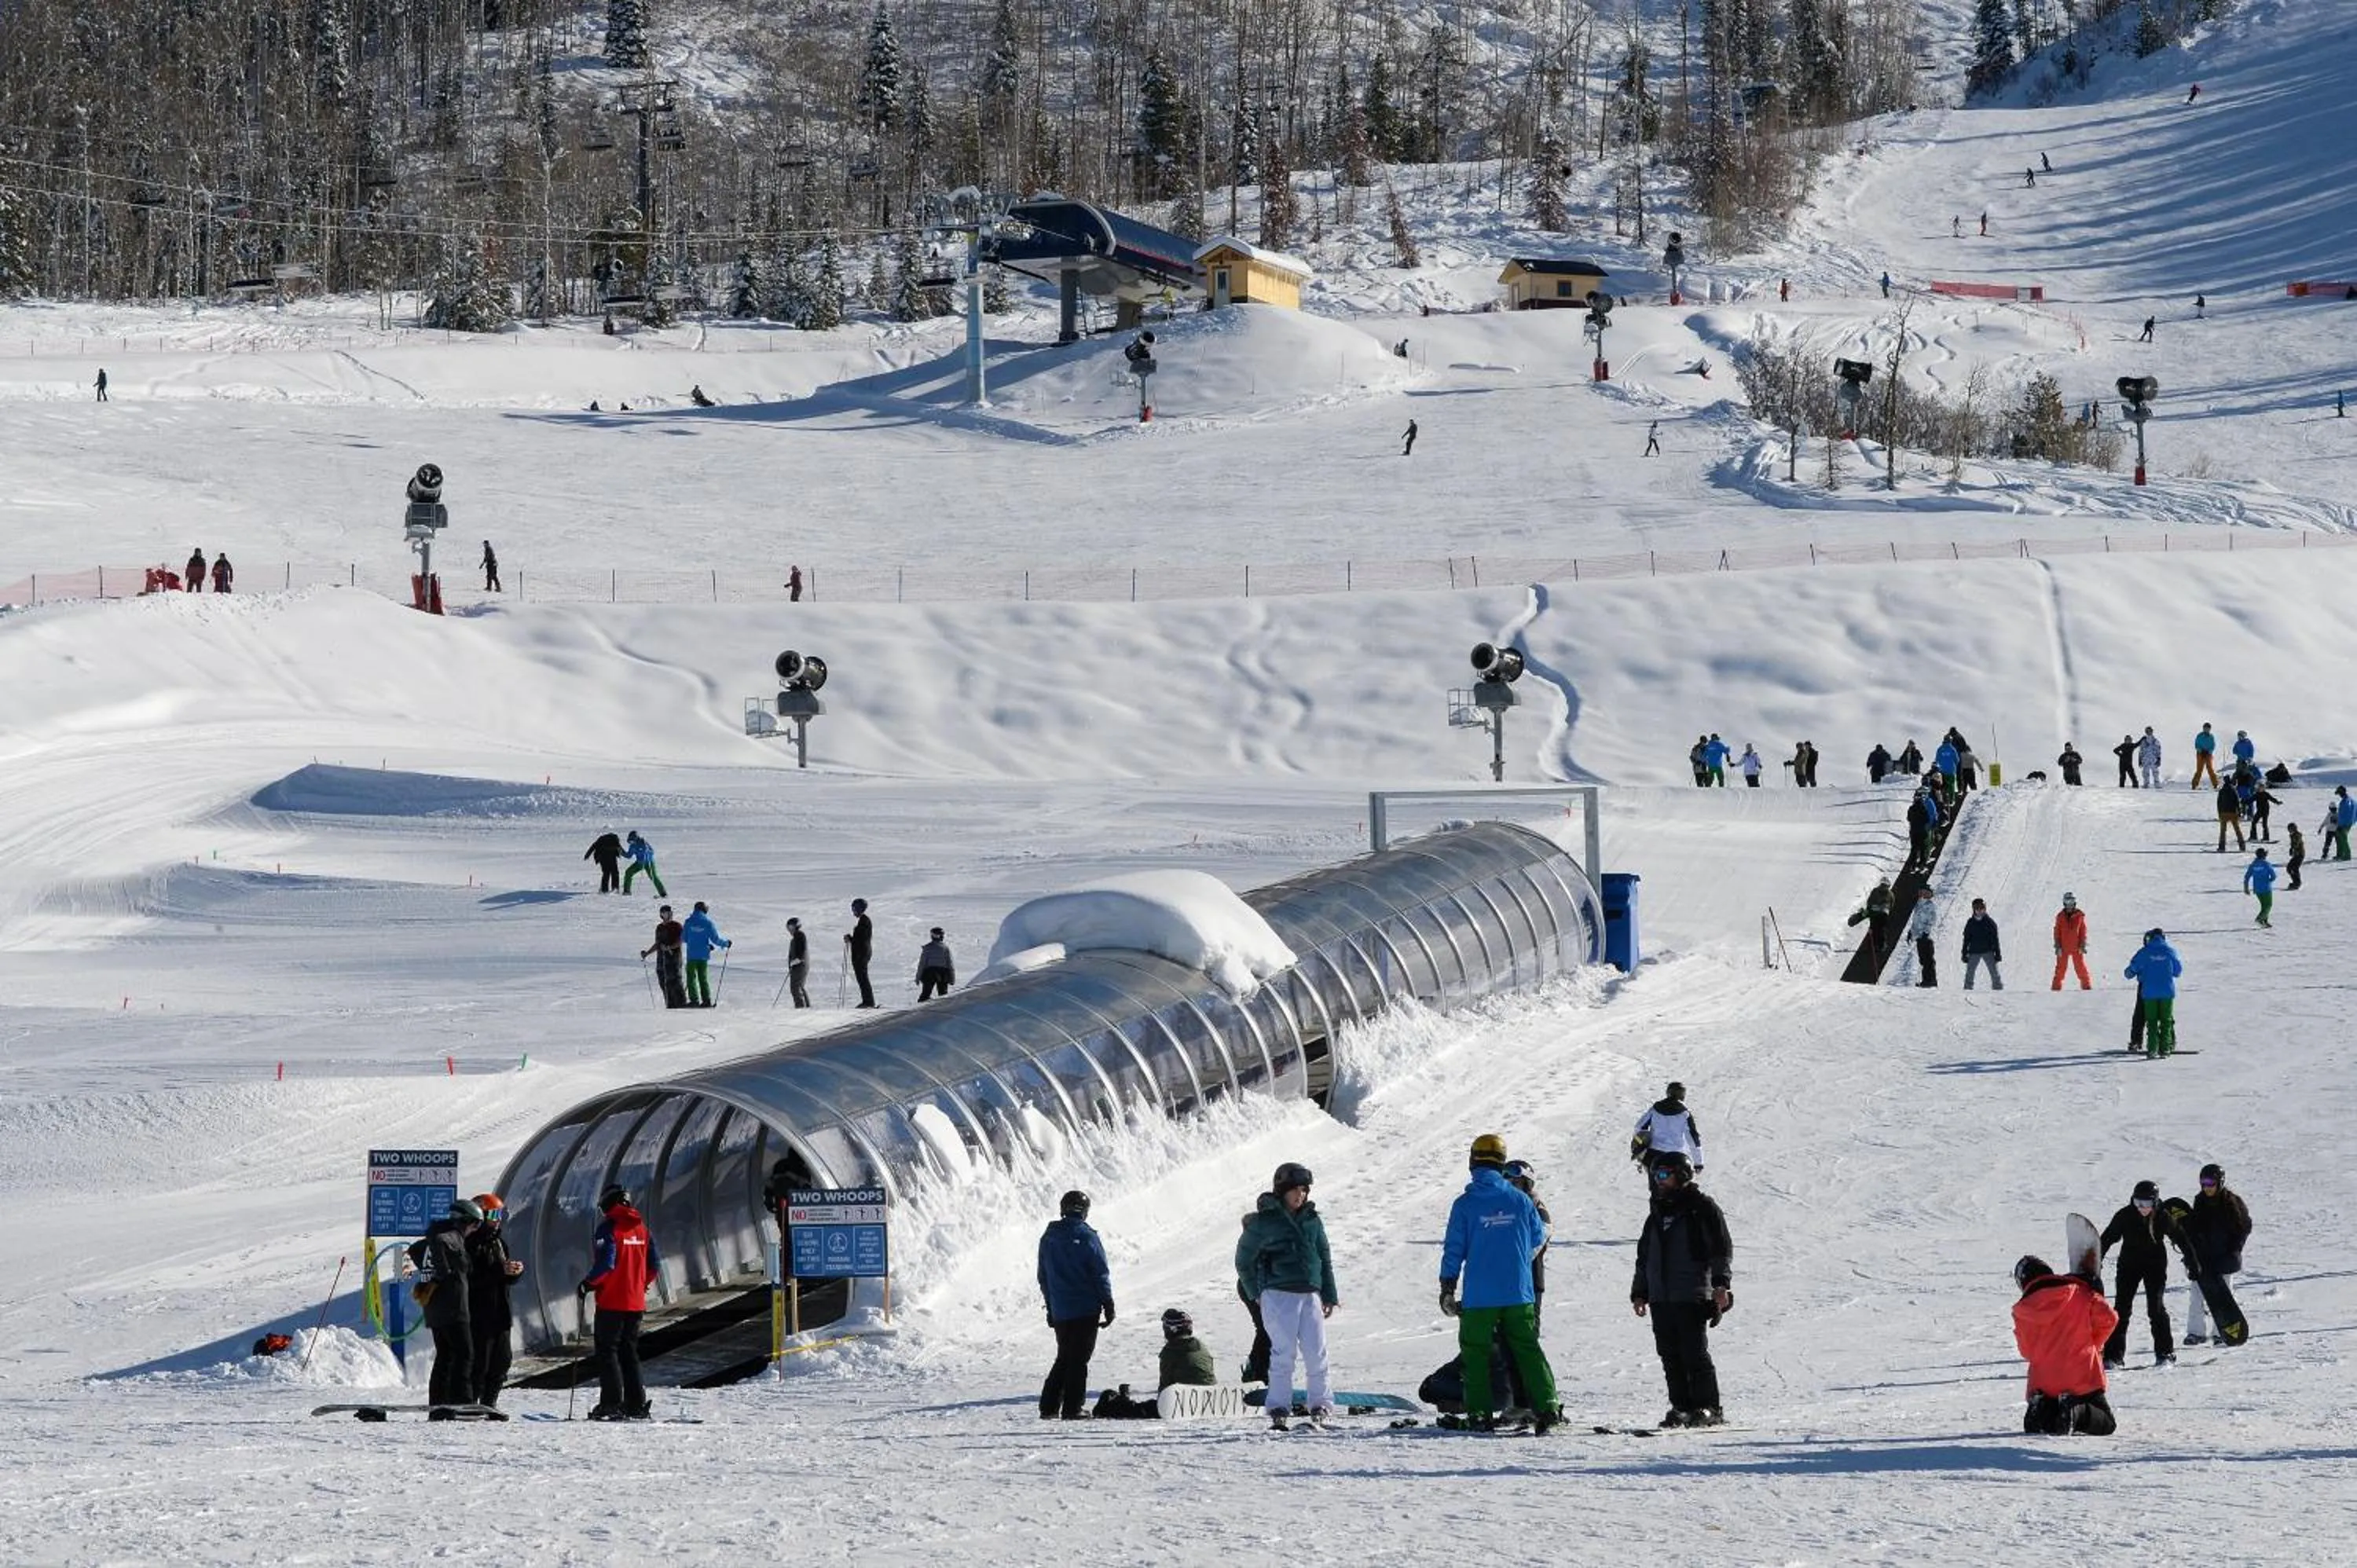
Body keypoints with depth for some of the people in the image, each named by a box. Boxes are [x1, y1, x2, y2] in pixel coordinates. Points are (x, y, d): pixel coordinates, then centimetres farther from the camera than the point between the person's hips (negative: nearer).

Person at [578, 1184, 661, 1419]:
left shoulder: (608, 1228, -10)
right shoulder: (642, 1228, 10)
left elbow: (605, 1264, -19)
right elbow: (655, 1266, 10)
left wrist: (587, 1285, -7)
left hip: (612, 1302, -6)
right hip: (636, 1302, 6)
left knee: (607, 1349, -2)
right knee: (629, 1351, 14)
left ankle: (611, 1404, -9)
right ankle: (636, 1405, 10)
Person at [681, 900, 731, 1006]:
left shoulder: (689, 922, -1)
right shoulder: (708, 922, -4)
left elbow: (684, 939, 7)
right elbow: (716, 939, -3)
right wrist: (726, 943, 16)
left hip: (692, 954, -1)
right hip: (704, 954, 1)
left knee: (692, 977, 3)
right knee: (703, 978, 11)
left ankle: (694, 1000, -7)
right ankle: (706, 1000, 6)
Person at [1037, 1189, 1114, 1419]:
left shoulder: (1048, 1238, 6)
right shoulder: (1086, 1236, -11)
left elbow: (1043, 1277, 14)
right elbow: (1101, 1273, -9)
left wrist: (1050, 1307, 22)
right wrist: (1108, 1306, -1)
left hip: (1059, 1311, 5)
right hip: (1086, 1309, -5)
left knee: (1064, 1358, 16)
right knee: (1079, 1359, -1)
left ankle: (1049, 1407, 11)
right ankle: (1073, 1408, -4)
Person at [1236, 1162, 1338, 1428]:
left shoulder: (1312, 1220, 13)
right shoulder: (1264, 1222, 0)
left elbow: (1325, 1259, 20)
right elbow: (1244, 1260, 7)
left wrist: (1329, 1295, 16)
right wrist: (1256, 1293, 6)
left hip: (1310, 1294, 4)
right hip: (1278, 1294, -4)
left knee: (1316, 1352, -1)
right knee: (1284, 1352, -8)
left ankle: (1321, 1403, 10)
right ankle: (1278, 1408, -3)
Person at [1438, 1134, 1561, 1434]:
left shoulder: (1464, 1204, -6)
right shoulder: (1520, 1201, 0)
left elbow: (1454, 1249, -4)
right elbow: (1539, 1240, 13)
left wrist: (1447, 1289, 5)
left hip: (1479, 1297, -2)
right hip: (1519, 1294, 2)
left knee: (1475, 1351, 7)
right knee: (1527, 1349, 8)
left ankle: (1480, 1412, 2)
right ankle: (1545, 1407, -1)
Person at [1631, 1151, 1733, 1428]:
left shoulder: (1702, 1208, -1)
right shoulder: (1657, 1213, 20)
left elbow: (1722, 1248, -5)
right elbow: (1644, 1256, 27)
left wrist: (1721, 1283, -15)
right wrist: (1639, 1292, 24)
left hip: (1692, 1297, -7)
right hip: (1661, 1299, 7)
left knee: (1695, 1354, -8)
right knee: (1670, 1355, 5)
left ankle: (1708, 1409, -4)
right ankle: (1682, 1407, 10)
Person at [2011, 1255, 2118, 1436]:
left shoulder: (2023, 1311, 2)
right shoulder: (2079, 1293, -1)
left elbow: (2027, 1351, 7)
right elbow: (2108, 1318, -6)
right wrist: (2094, 1344, 12)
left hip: (2044, 1384, 1)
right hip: (2085, 1378, -1)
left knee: (2032, 1426, 22)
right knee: (2106, 1424, 13)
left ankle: (2044, 1413, -15)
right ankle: (2077, 1412, -21)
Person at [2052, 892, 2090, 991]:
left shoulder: (2080, 916, 1)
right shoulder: (2060, 916, 3)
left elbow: (2083, 931, 3)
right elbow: (2057, 932, 4)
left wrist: (2082, 945, -2)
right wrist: (2058, 946, -3)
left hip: (2076, 948, -1)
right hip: (2063, 948, 1)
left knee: (2080, 966, 0)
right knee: (2060, 967, 1)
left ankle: (2086, 985, 6)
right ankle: (2057, 986, 7)